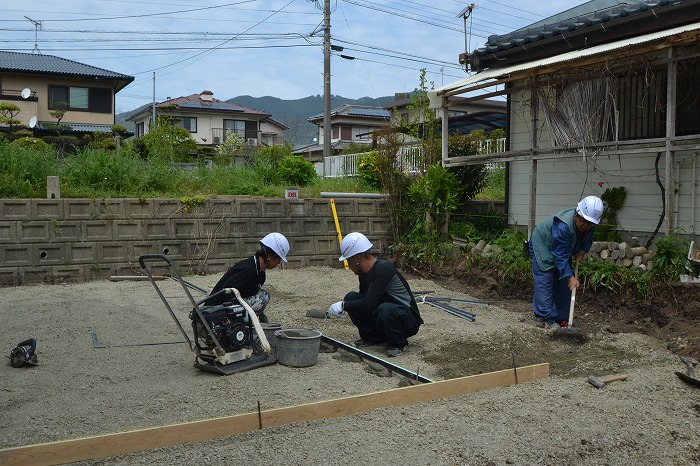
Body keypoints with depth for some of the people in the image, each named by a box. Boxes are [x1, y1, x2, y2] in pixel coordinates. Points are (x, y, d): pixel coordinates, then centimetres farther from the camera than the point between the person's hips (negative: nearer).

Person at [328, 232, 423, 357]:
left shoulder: (383, 268, -27)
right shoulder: (364, 272, 0)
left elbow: (368, 304, -32)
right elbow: (364, 299, 19)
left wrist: (343, 306, -20)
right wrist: (343, 305, 8)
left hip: (408, 320, -8)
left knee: (384, 309, -39)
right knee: (351, 298, -6)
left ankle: (399, 343, -10)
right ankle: (373, 337, 7)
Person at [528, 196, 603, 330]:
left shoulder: (590, 225, -17)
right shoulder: (562, 226, -41)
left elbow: (588, 239, 6)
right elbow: (560, 256, -37)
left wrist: (583, 250, -15)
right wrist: (570, 277, -39)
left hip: (564, 249, 8)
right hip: (542, 247, -8)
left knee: (563, 283, 5)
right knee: (545, 283, -15)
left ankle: (561, 317, 12)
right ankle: (547, 319, -11)